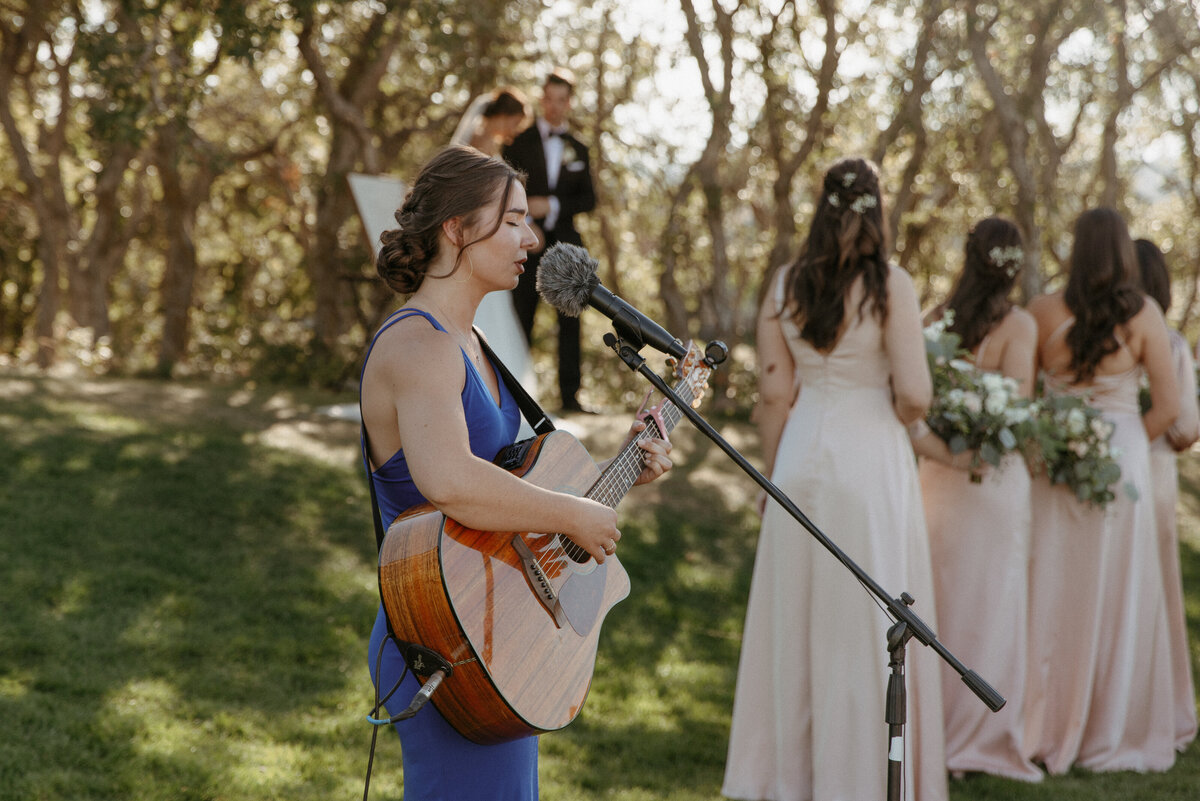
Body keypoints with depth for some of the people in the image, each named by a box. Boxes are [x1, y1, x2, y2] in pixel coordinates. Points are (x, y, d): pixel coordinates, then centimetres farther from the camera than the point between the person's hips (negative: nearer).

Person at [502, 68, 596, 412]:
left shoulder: (578, 150, 15)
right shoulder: (520, 141, 7)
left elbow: (588, 199, 8)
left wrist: (553, 205, -8)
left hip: (564, 241, 2)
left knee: (570, 319, -3)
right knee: (522, 316, -3)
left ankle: (570, 393, 1)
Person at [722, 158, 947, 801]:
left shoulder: (785, 284, 0)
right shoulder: (890, 285, -11)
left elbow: (774, 392, 3)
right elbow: (915, 394, -15)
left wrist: (772, 474, 13)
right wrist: (896, 419, 7)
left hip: (801, 458, 4)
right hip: (872, 459, -4)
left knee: (795, 615, 13)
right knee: (865, 622, 5)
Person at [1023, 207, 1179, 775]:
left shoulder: (1045, 311, -3)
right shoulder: (1143, 315, -4)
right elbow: (1168, 405, -4)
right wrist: (1130, 444, 10)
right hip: (1124, 451, -1)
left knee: (1052, 593, 8)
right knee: (1116, 596, 7)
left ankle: (1045, 729, 12)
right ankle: (1107, 733, 13)